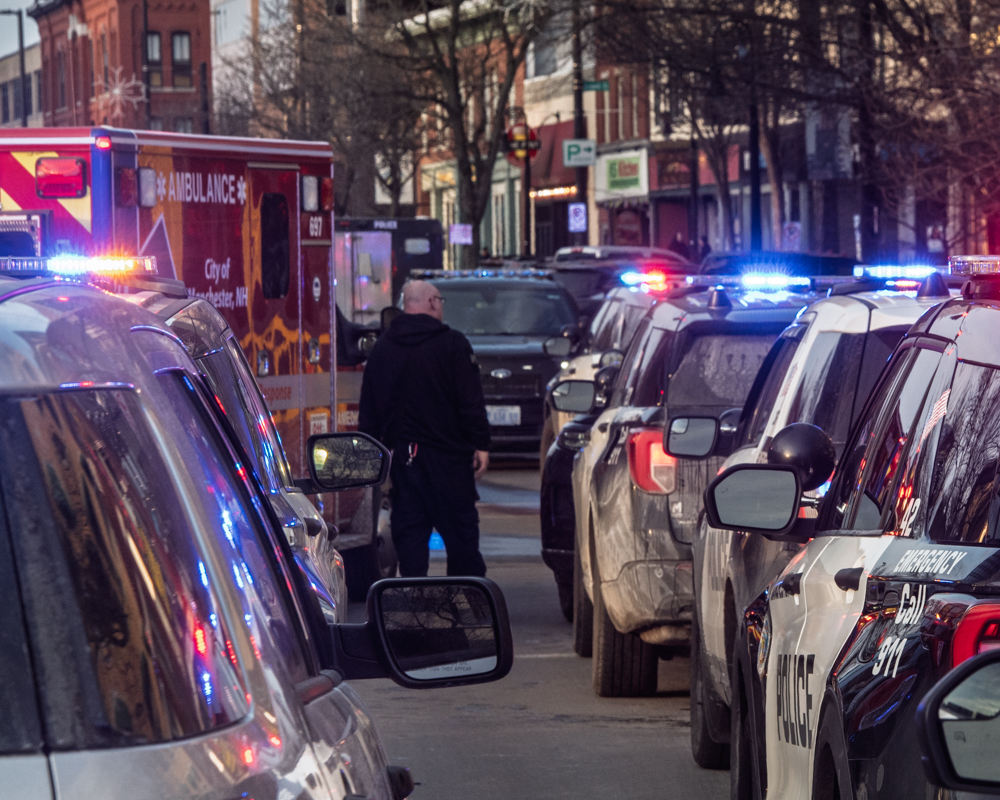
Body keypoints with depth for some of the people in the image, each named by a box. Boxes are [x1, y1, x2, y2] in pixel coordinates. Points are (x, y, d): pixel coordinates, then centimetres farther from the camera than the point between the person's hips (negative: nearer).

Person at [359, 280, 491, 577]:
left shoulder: (381, 348, 9)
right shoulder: (451, 344, -6)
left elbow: (368, 409, 12)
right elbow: (471, 401, -10)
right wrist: (481, 444, -6)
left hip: (400, 455, 4)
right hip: (447, 454, -4)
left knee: (409, 533, 4)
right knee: (460, 530, 3)